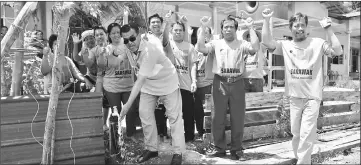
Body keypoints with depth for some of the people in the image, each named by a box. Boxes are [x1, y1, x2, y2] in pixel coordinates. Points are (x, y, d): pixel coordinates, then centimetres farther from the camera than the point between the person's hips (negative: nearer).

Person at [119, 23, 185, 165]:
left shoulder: (149, 50, -36)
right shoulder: (129, 49, -13)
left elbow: (140, 80, -39)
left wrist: (128, 104, -41)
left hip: (167, 82, -6)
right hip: (148, 84, 7)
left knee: (174, 116, 0)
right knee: (144, 114, 5)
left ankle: (178, 153, 12)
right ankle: (151, 149, 21)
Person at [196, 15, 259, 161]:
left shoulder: (242, 44, 6)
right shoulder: (216, 43, 7)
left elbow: (255, 47, -12)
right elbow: (200, 48, -8)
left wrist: (250, 28, -12)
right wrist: (203, 28, -11)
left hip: (237, 83, 0)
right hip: (220, 82, 0)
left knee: (238, 118, 6)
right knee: (218, 117, 6)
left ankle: (236, 149, 20)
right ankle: (219, 148, 21)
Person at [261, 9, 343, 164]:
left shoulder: (317, 43, 0)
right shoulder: (285, 45, 3)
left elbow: (338, 51, -11)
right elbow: (267, 42, -11)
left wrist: (328, 29, -16)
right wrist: (266, 20, -17)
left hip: (312, 97, -3)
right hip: (294, 97, 3)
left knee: (307, 134, -7)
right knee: (296, 133, 14)